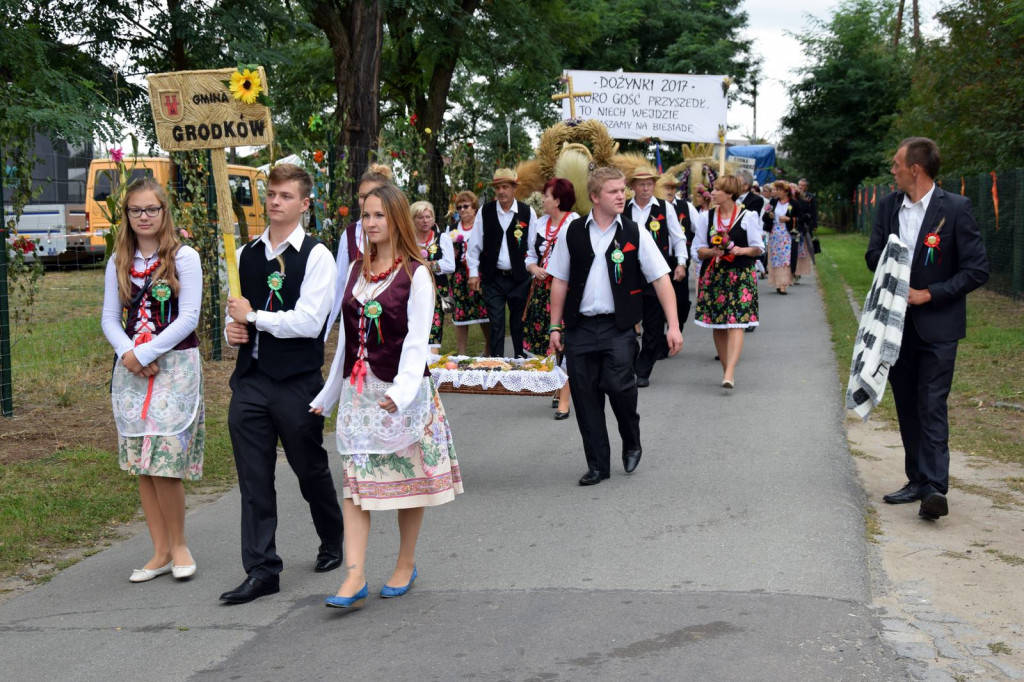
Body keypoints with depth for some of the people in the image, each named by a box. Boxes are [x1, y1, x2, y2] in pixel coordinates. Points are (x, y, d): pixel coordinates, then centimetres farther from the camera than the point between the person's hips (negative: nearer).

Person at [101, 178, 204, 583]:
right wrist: (128, 354, -11)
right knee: (141, 465, 5)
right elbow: (110, 318, 8)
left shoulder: (184, 257, -3)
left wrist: (145, 353, -13)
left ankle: (178, 544, 11)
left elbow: (189, 316, -9)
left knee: (165, 464, -9)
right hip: (130, 371, 5)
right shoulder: (119, 262, 10)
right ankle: (160, 552, 15)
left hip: (175, 367, -4)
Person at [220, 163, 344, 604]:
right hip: (250, 380, 5)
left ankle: (333, 544, 35)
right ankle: (262, 570, 7)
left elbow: (309, 321, -17)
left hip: (297, 382, -4)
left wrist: (254, 317, -10)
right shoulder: (246, 255, 11)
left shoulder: (316, 256, -7)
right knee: (253, 479, 2)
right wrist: (231, 330, 0)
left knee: (310, 469, 11)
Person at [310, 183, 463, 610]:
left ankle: (405, 566, 21)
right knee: (355, 481, -4)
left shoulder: (415, 274, -6)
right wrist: (328, 395, 18)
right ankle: (355, 578, -7)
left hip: (400, 393, -5)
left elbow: (417, 340, -14)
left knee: (409, 477, 6)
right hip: (358, 391, 5)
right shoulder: (356, 271, 11)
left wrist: (403, 390, -29)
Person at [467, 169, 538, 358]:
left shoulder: (528, 212, -2)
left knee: (519, 323, 8)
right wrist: (474, 272, 2)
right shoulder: (485, 211, 1)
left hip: (520, 278, 0)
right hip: (493, 278, 1)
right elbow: (475, 244, 4)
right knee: (496, 323, 2)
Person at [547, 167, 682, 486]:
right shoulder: (573, 233, 4)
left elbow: (660, 279, -1)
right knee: (585, 395, 3)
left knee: (619, 385, -17)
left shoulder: (635, 234, 0)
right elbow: (560, 281, 10)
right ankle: (598, 465, 17)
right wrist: (555, 327, 7)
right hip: (580, 326, 2)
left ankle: (632, 444, 13)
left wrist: (673, 326, -8)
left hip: (618, 327, -2)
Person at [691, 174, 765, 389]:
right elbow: (697, 250, 9)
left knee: (735, 323, -13)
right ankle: (726, 369, 19)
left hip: (741, 275, -4)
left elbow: (758, 248, 4)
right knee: (717, 325, 6)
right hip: (713, 275, 4)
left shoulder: (748, 217, 0)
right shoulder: (706, 217, 8)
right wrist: (711, 252, -12)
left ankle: (729, 373, -22)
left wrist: (742, 250, -15)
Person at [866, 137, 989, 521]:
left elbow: (977, 270, -10)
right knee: (906, 405, 10)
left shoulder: (956, 208, -10)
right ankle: (918, 480, 19)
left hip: (937, 324, -6)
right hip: (897, 322, 6)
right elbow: (874, 255, 12)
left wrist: (928, 294, -15)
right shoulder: (888, 205, 6)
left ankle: (934, 488, -13)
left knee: (932, 406, -11)